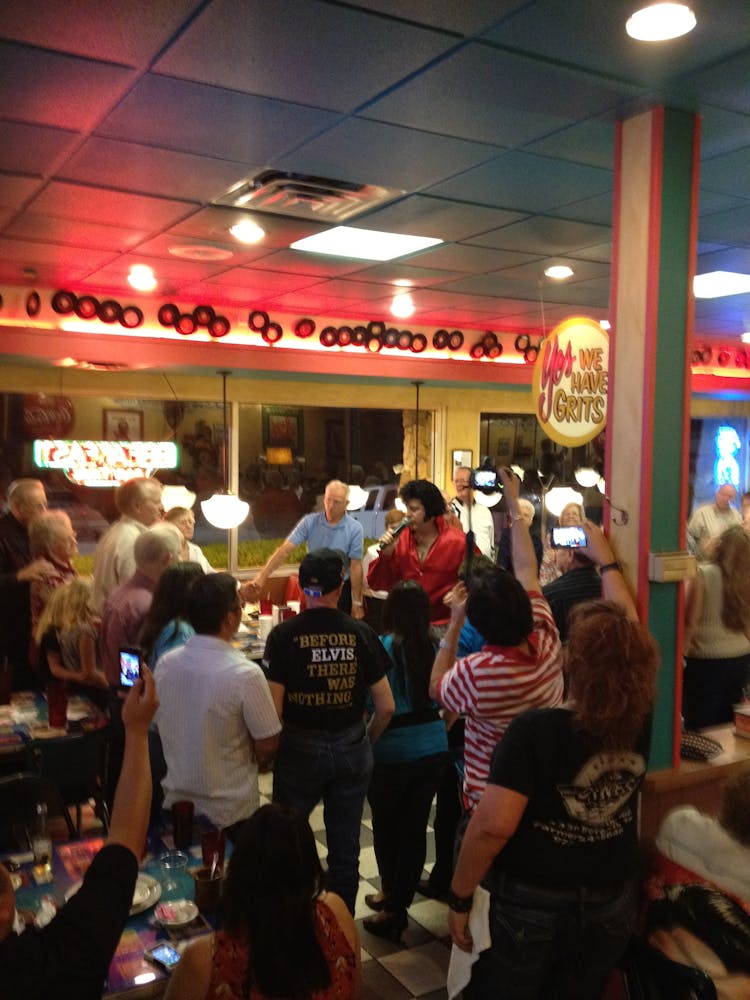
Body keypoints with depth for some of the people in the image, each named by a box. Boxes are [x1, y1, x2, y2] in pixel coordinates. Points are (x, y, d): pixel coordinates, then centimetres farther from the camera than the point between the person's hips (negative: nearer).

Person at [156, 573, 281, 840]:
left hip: (176, 803, 5)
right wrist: (260, 761, 5)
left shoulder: (165, 664, -8)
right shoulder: (245, 674, -24)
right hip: (230, 810, -4)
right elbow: (268, 746, -16)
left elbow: (162, 727, 6)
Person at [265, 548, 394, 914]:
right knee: (345, 845, 15)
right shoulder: (361, 633, -8)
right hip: (351, 749, 2)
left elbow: (273, 709, -16)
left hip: (300, 748, -1)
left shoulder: (284, 634, -13)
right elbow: (386, 707, -5)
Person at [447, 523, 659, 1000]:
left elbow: (494, 825, -27)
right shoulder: (640, 723, -10)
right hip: (611, 908, 5)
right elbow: (628, 631, 5)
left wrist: (459, 897, -12)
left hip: (530, 907, -4)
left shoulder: (535, 729, -25)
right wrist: (607, 561, 17)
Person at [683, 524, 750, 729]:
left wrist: (681, 653, -4)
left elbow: (690, 622, -13)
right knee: (727, 725, 16)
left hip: (707, 663, -5)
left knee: (701, 727, 5)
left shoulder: (701, 574, -12)